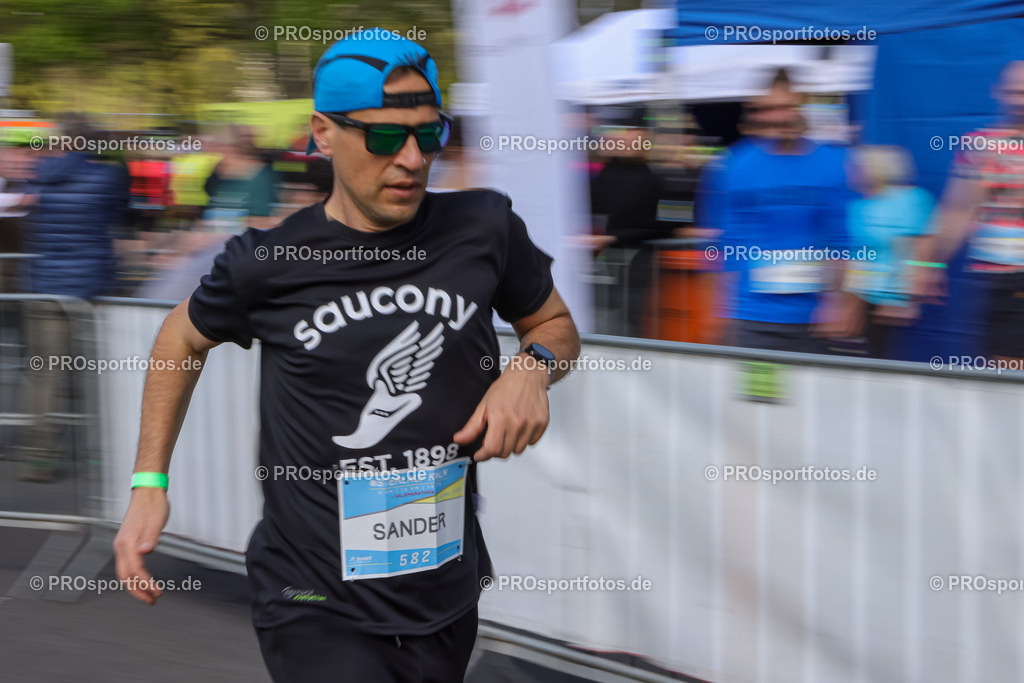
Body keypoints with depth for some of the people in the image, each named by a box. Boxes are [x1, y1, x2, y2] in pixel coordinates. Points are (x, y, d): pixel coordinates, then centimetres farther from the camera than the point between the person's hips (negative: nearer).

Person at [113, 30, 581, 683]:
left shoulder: (484, 229, -3)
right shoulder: (270, 264, -7)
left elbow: (555, 322, 15)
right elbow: (185, 336, 13)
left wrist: (534, 366, -8)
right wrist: (149, 483, 9)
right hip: (316, 607, -3)